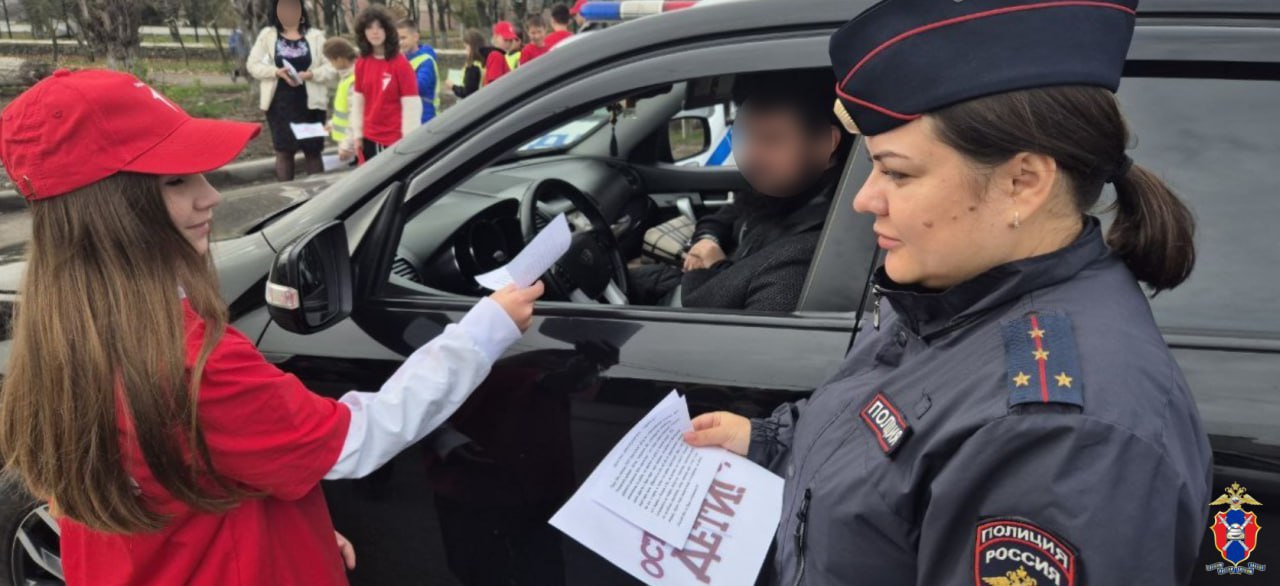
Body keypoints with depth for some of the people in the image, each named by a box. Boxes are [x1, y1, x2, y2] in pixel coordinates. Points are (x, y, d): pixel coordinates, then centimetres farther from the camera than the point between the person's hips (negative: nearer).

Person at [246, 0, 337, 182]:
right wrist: (277, 72, -14)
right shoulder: (267, 35, 6)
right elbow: (252, 64, 3)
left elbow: (332, 67, 1)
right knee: (283, 150, 3)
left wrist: (310, 74, -17)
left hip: (310, 102, 0)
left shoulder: (315, 36, 5)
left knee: (313, 150, 3)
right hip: (280, 103, 0)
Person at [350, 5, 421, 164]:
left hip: (396, 139, -5)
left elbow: (411, 105, -12)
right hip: (369, 138, 5)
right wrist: (357, 134, 9)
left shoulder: (400, 64, -11)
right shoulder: (361, 63, 6)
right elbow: (358, 101, 12)